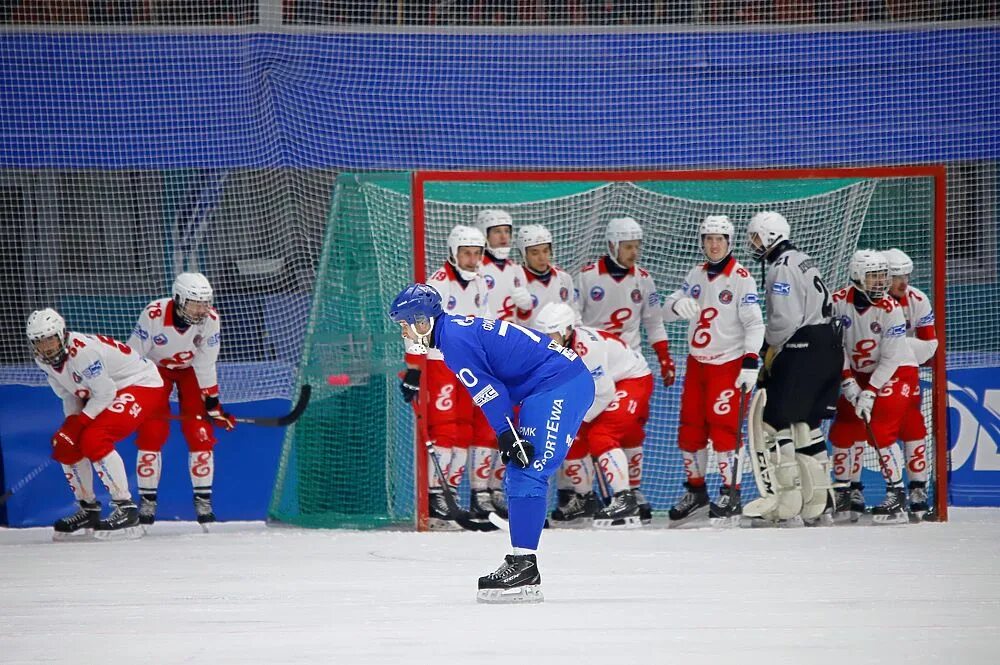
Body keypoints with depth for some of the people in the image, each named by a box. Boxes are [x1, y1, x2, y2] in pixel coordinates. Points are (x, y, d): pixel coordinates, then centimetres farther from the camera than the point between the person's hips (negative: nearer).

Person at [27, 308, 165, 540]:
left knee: (93, 440, -27)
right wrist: (69, 426, -10)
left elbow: (105, 394, -27)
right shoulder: (44, 360, -4)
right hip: (99, 396, 10)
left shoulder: (82, 351, -31)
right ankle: (88, 510, 17)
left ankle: (126, 510, -22)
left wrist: (78, 424, -27)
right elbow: (68, 395, 5)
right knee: (65, 445, 1)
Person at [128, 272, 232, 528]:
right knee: (152, 433, -11)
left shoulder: (210, 319, -26)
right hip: (156, 368, -1)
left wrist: (212, 402, -13)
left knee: (200, 433, -9)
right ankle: (147, 502, 0)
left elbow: (206, 365, -15)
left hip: (191, 369, 1)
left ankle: (203, 500, 2)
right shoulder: (153, 315, -33)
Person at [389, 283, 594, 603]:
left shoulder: (453, 338, -10)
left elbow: (488, 391, -17)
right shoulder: (463, 327, 20)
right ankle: (523, 575, 11)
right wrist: (511, 438, 17)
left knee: (525, 476, -14)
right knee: (518, 477, 11)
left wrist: (508, 437, -18)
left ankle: (523, 565, -17)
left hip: (559, 388, -11)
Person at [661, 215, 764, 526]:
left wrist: (750, 363, -23)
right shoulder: (696, 275, 10)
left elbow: (754, 323, -14)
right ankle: (696, 492, 22)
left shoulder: (741, 278, -10)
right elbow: (667, 310, 6)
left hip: (728, 363, -7)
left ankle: (731, 495, -3)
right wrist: (677, 305, -19)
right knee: (690, 427, 9)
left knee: (722, 428, -10)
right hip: (697, 362, 7)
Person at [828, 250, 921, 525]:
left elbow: (891, 358, -20)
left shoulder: (890, 308, -21)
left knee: (880, 432, -19)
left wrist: (870, 392, -24)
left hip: (896, 372, -5)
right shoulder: (839, 302, -11)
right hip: (858, 373, 5)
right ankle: (845, 491, 18)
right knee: (844, 429, 3)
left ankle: (896, 496, -13)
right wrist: (848, 382, -15)